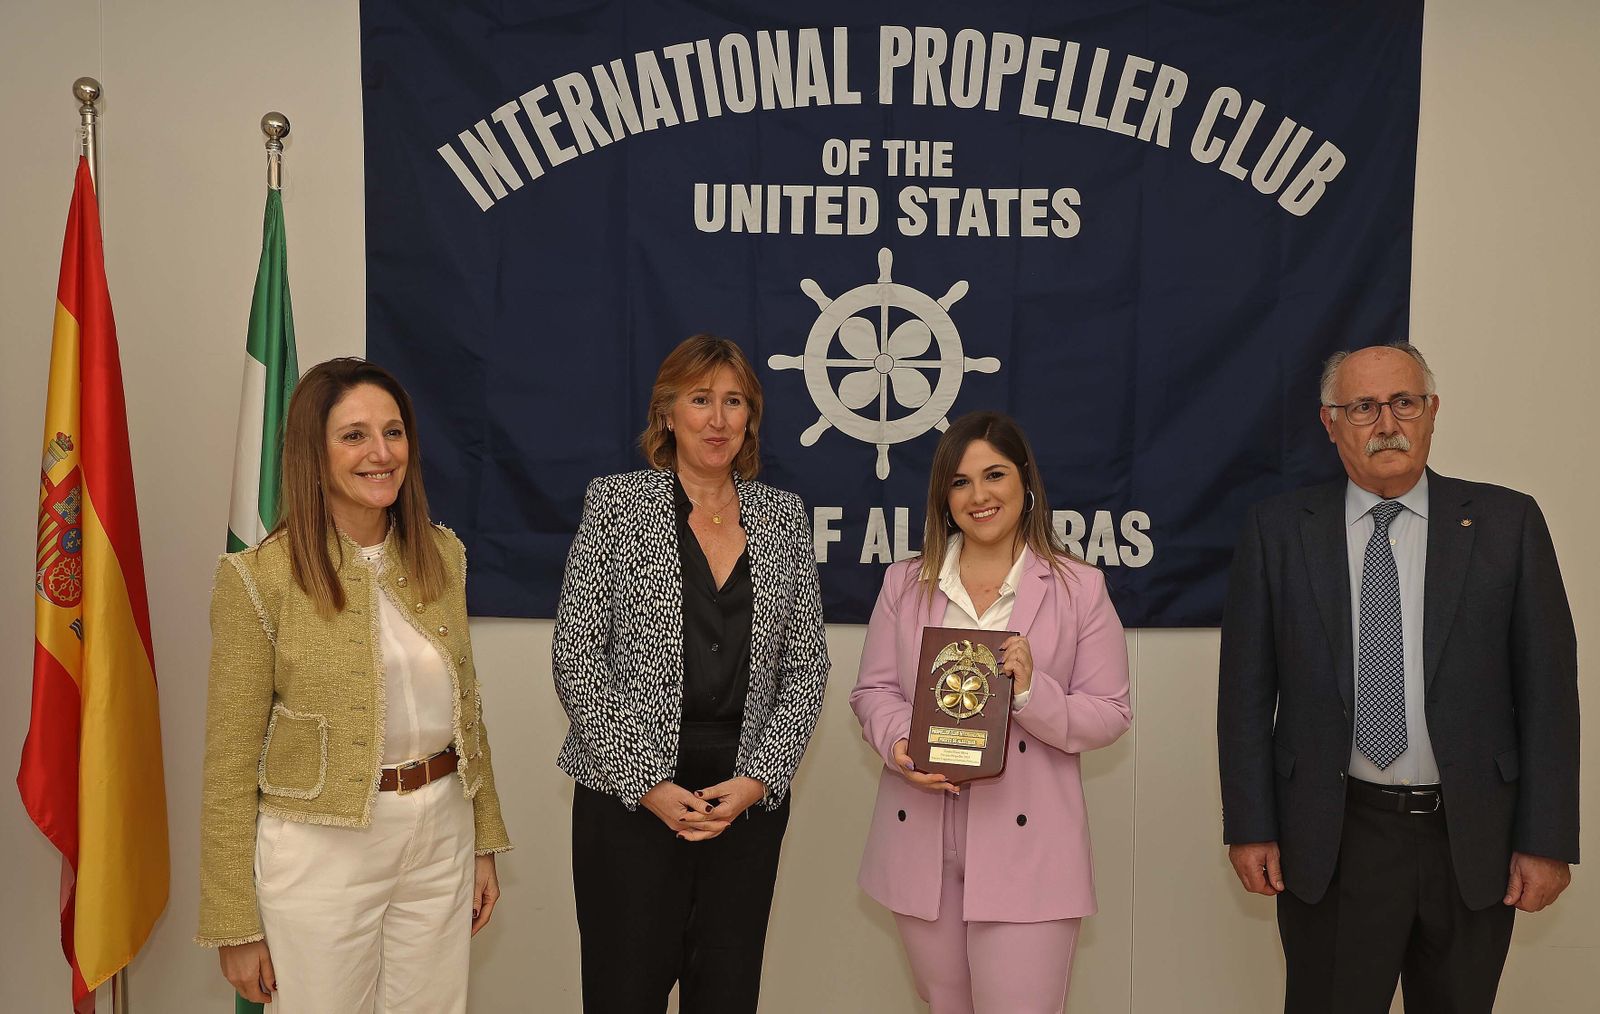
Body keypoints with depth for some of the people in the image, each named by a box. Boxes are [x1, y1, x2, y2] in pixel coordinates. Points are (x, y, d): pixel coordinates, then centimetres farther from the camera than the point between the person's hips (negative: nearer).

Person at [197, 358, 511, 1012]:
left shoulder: (442, 556, 2)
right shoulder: (261, 577, -12)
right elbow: (231, 763, -9)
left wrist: (485, 844, 13)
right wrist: (235, 926, -7)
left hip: (441, 837, 5)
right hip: (320, 852, -4)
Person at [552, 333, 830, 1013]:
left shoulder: (784, 516, 8)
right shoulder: (615, 504, -1)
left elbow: (806, 666, 6)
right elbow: (577, 658, -5)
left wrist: (759, 778, -5)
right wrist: (645, 781, -11)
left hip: (751, 795, 3)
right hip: (630, 794, -2)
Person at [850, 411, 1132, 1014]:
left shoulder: (1079, 589, 1)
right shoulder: (905, 584, 9)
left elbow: (1109, 715, -1)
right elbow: (872, 690, 8)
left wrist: (1032, 692, -19)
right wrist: (899, 742, -13)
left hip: (1026, 847, -3)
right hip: (921, 842, 3)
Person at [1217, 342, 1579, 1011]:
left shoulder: (1507, 523, 1)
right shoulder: (1278, 530, 0)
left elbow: (1547, 686, 0)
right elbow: (1246, 688, 1)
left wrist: (1547, 841, -2)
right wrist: (1250, 827, -2)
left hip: (1474, 840, 1)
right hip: (1331, 842, -1)